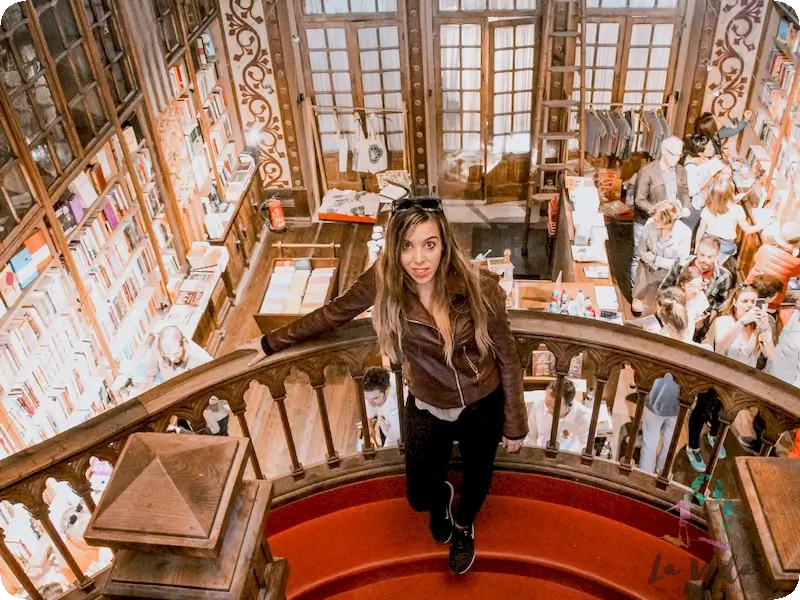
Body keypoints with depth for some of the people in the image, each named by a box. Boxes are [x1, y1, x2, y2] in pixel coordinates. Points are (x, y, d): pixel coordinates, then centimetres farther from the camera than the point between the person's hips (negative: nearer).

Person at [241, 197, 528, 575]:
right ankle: (441, 499, 59)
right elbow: (334, 313, -6)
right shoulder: (383, 281, -24)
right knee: (420, 497, 18)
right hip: (427, 409, 1)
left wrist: (515, 424, -5)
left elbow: (507, 357, -14)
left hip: (483, 407, -1)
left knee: (477, 476, 26)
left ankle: (464, 524, 64)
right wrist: (274, 342, 4)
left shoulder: (480, 288, -28)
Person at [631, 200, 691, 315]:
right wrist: (655, 265, -20)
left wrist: (655, 259, -19)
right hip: (650, 269, 1)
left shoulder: (684, 233, -26)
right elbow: (641, 250, -11)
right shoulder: (650, 223, -23)